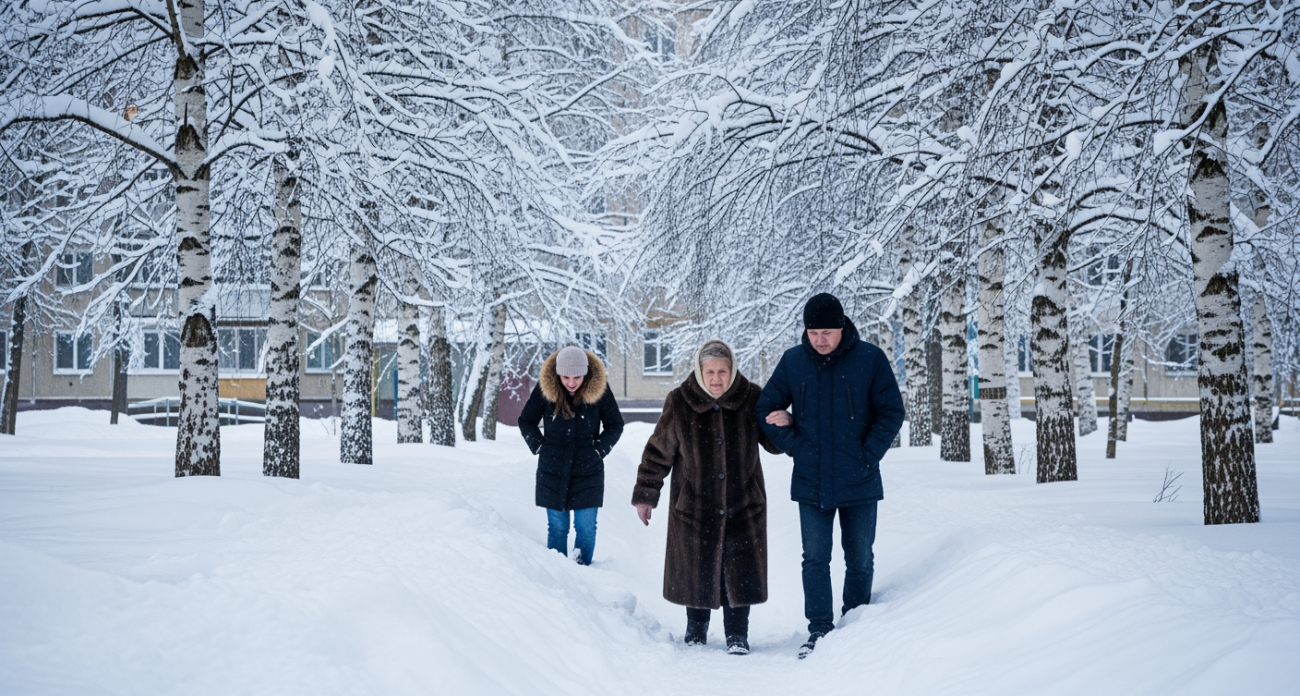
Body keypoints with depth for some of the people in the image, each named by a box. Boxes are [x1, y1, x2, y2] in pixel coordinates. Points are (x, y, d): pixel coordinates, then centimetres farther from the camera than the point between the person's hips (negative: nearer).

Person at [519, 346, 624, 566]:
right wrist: (540, 447, -2)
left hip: (588, 471, 0)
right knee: (557, 528, 6)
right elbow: (526, 421, 7)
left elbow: (615, 425, 5)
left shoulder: (599, 390, -8)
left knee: (586, 528, 2)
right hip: (552, 471, 0)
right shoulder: (545, 388, -8)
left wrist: (597, 451, -4)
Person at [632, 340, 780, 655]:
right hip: (694, 506, 0)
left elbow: (773, 443, 5)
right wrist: (645, 495, 3)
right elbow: (658, 452, 1)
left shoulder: (751, 399, -5)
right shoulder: (679, 403, -7)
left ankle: (737, 633, 18)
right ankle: (696, 630, 29)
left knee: (740, 570, 2)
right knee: (696, 570, 8)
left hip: (743, 505, 0)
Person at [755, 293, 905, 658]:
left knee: (860, 560, 11)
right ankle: (819, 629, 8)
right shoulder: (792, 361, -1)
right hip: (811, 482, 1)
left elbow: (891, 412, -2)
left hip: (859, 482, -1)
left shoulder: (870, 359, -7)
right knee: (815, 559, 1)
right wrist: (795, 446, -4)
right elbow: (765, 409, 6)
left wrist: (867, 457, -9)